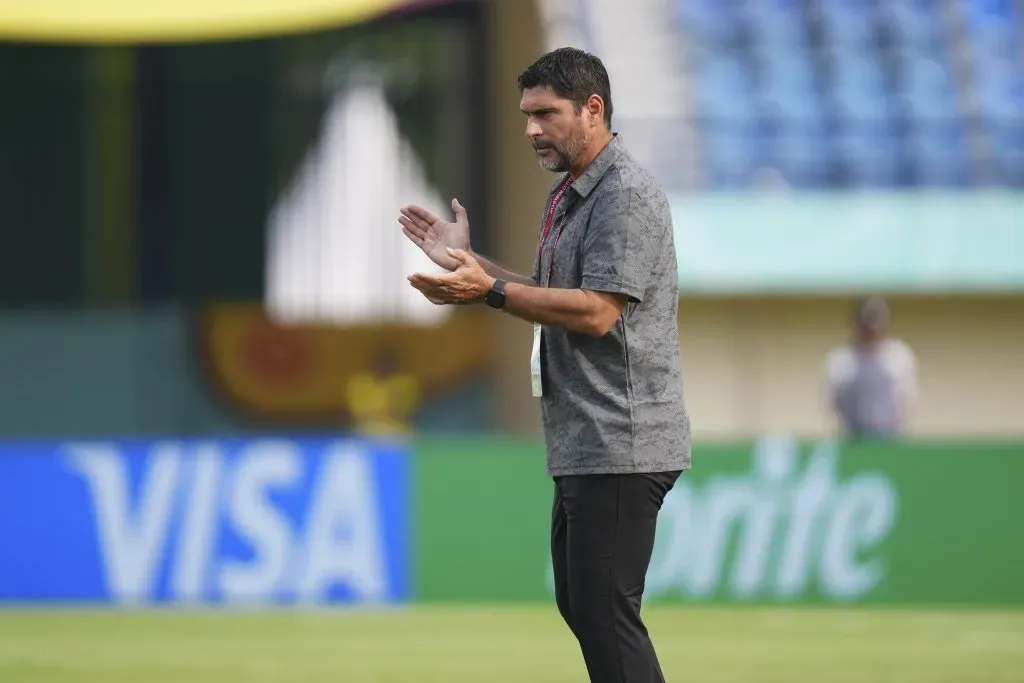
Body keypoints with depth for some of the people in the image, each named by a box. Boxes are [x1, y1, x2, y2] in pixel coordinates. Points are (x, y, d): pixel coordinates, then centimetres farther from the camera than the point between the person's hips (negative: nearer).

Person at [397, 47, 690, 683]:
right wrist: (467, 259, 13)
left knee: (605, 612, -12)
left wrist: (488, 290, -21)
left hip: (619, 445, -11)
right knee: (580, 605, 13)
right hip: (583, 444, 11)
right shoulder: (568, 196, 17)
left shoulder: (627, 196, -15)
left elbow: (596, 312, -22)